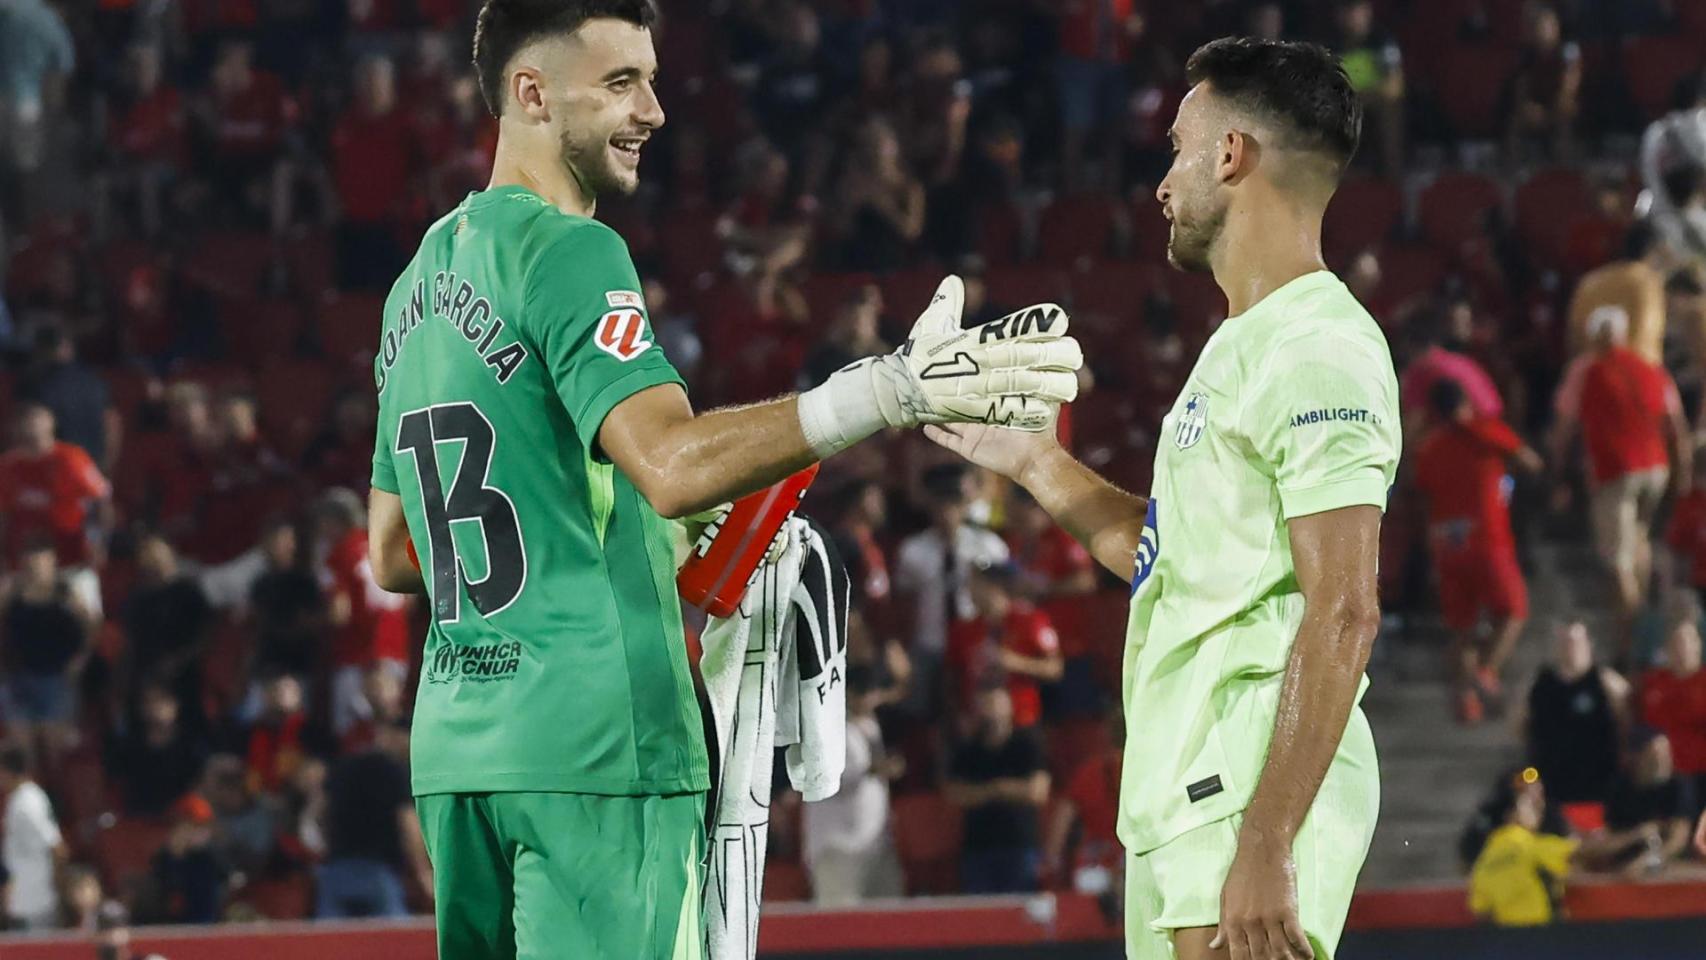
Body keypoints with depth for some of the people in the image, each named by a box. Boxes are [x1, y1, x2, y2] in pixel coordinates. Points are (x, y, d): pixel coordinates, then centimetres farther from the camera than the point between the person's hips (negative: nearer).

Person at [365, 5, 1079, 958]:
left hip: (453, 742, 9)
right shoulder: (565, 251, -10)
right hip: (594, 745, -9)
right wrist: (896, 390, -30)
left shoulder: (421, 280, 18)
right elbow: (671, 464, -26)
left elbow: (393, 555, 22)